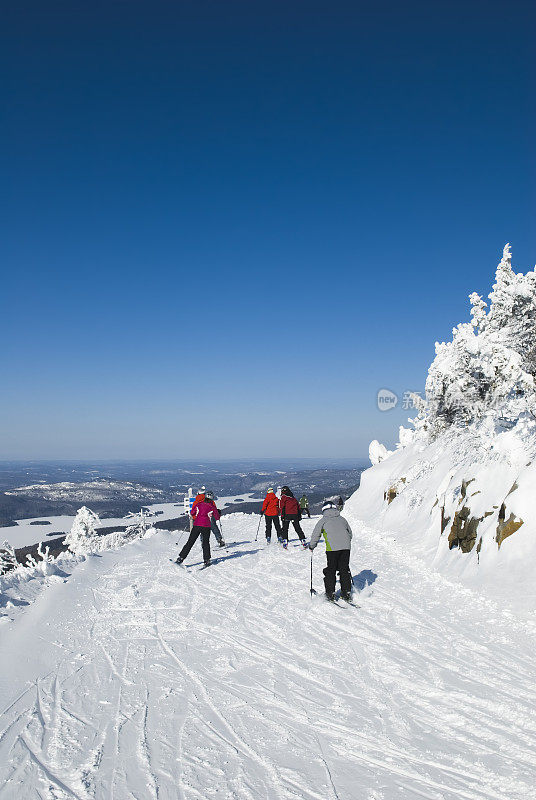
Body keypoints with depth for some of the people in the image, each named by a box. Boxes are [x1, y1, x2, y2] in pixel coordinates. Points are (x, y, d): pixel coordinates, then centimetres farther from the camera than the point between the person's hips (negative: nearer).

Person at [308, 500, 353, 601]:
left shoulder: (323, 520, 8)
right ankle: (346, 593, 13)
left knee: (330, 570, 7)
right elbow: (350, 533, 29)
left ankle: (330, 593, 6)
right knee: (344, 569, 13)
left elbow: (316, 535, 5)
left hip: (332, 547, -4)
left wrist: (311, 546, 20)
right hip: (346, 547, 4)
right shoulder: (342, 519, 20)